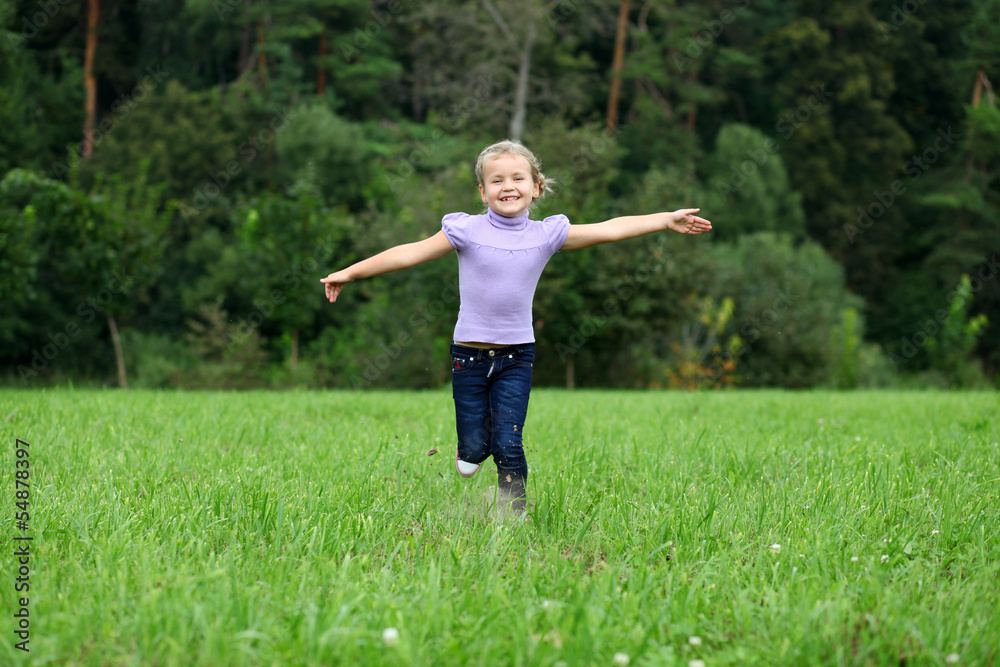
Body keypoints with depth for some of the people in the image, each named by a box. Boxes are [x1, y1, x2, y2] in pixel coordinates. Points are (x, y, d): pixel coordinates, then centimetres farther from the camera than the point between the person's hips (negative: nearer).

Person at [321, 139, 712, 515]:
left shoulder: (546, 235, 0)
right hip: (470, 354, -1)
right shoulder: (467, 231, -4)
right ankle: (470, 449, 39)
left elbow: (609, 229, 1)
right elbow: (411, 253, -2)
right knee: (474, 449, 3)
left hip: (516, 357, 1)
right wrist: (350, 273, -2)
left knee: (508, 446, -7)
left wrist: (666, 220, -3)